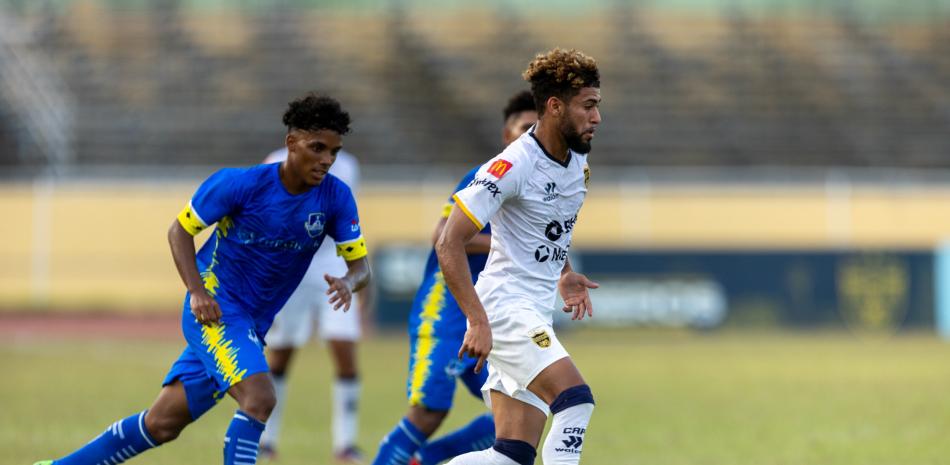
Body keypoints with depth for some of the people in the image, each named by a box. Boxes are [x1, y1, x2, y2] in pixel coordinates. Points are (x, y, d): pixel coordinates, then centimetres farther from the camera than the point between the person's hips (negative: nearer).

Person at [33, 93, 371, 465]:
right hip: (214, 308, -5)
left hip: (252, 326, 5)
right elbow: (179, 230, -4)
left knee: (162, 424, 5)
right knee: (259, 397, -28)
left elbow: (360, 266, -3)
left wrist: (347, 283, -27)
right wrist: (197, 290, -19)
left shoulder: (336, 198, -6)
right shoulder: (241, 183, -16)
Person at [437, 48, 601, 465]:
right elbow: (449, 244, -20)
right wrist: (478, 322, -25)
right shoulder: (513, 165, -17)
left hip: (537, 313, 8)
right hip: (505, 307, -8)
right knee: (576, 399, -24)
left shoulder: (578, 158, 8)